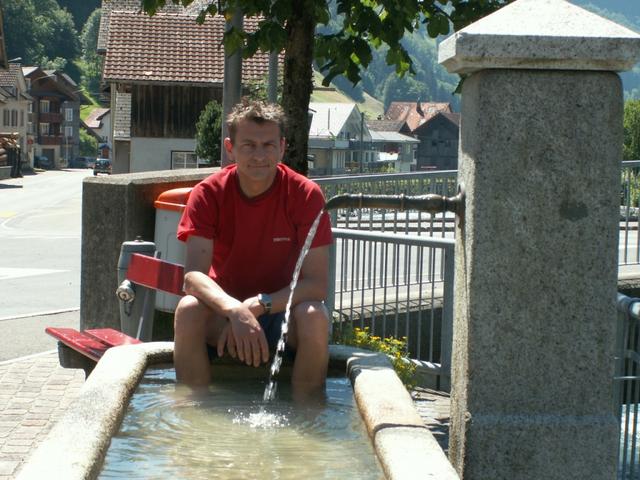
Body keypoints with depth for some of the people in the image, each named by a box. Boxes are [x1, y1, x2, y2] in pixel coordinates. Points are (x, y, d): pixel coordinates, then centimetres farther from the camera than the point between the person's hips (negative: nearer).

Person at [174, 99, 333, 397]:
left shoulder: (305, 194, -13)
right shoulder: (208, 193, -11)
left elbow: (317, 283, -17)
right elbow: (193, 274, -22)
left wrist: (258, 305, -31)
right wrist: (235, 311, -41)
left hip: (284, 310, 0)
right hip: (223, 309, 1)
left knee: (314, 316, -32)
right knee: (188, 311, -31)